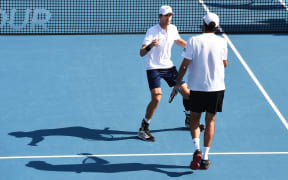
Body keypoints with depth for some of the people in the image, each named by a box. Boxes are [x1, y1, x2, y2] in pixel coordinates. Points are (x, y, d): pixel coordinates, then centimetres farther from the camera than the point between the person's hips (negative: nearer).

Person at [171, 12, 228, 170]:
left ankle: (197, 150, -6)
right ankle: (205, 158, 8)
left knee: (194, 119, 14)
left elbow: (184, 65, -6)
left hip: (197, 87, -1)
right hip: (216, 87, 1)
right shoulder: (221, 42, -3)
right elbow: (225, 64, 10)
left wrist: (177, 84, 3)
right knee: (210, 121, 10)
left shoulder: (193, 41, -7)